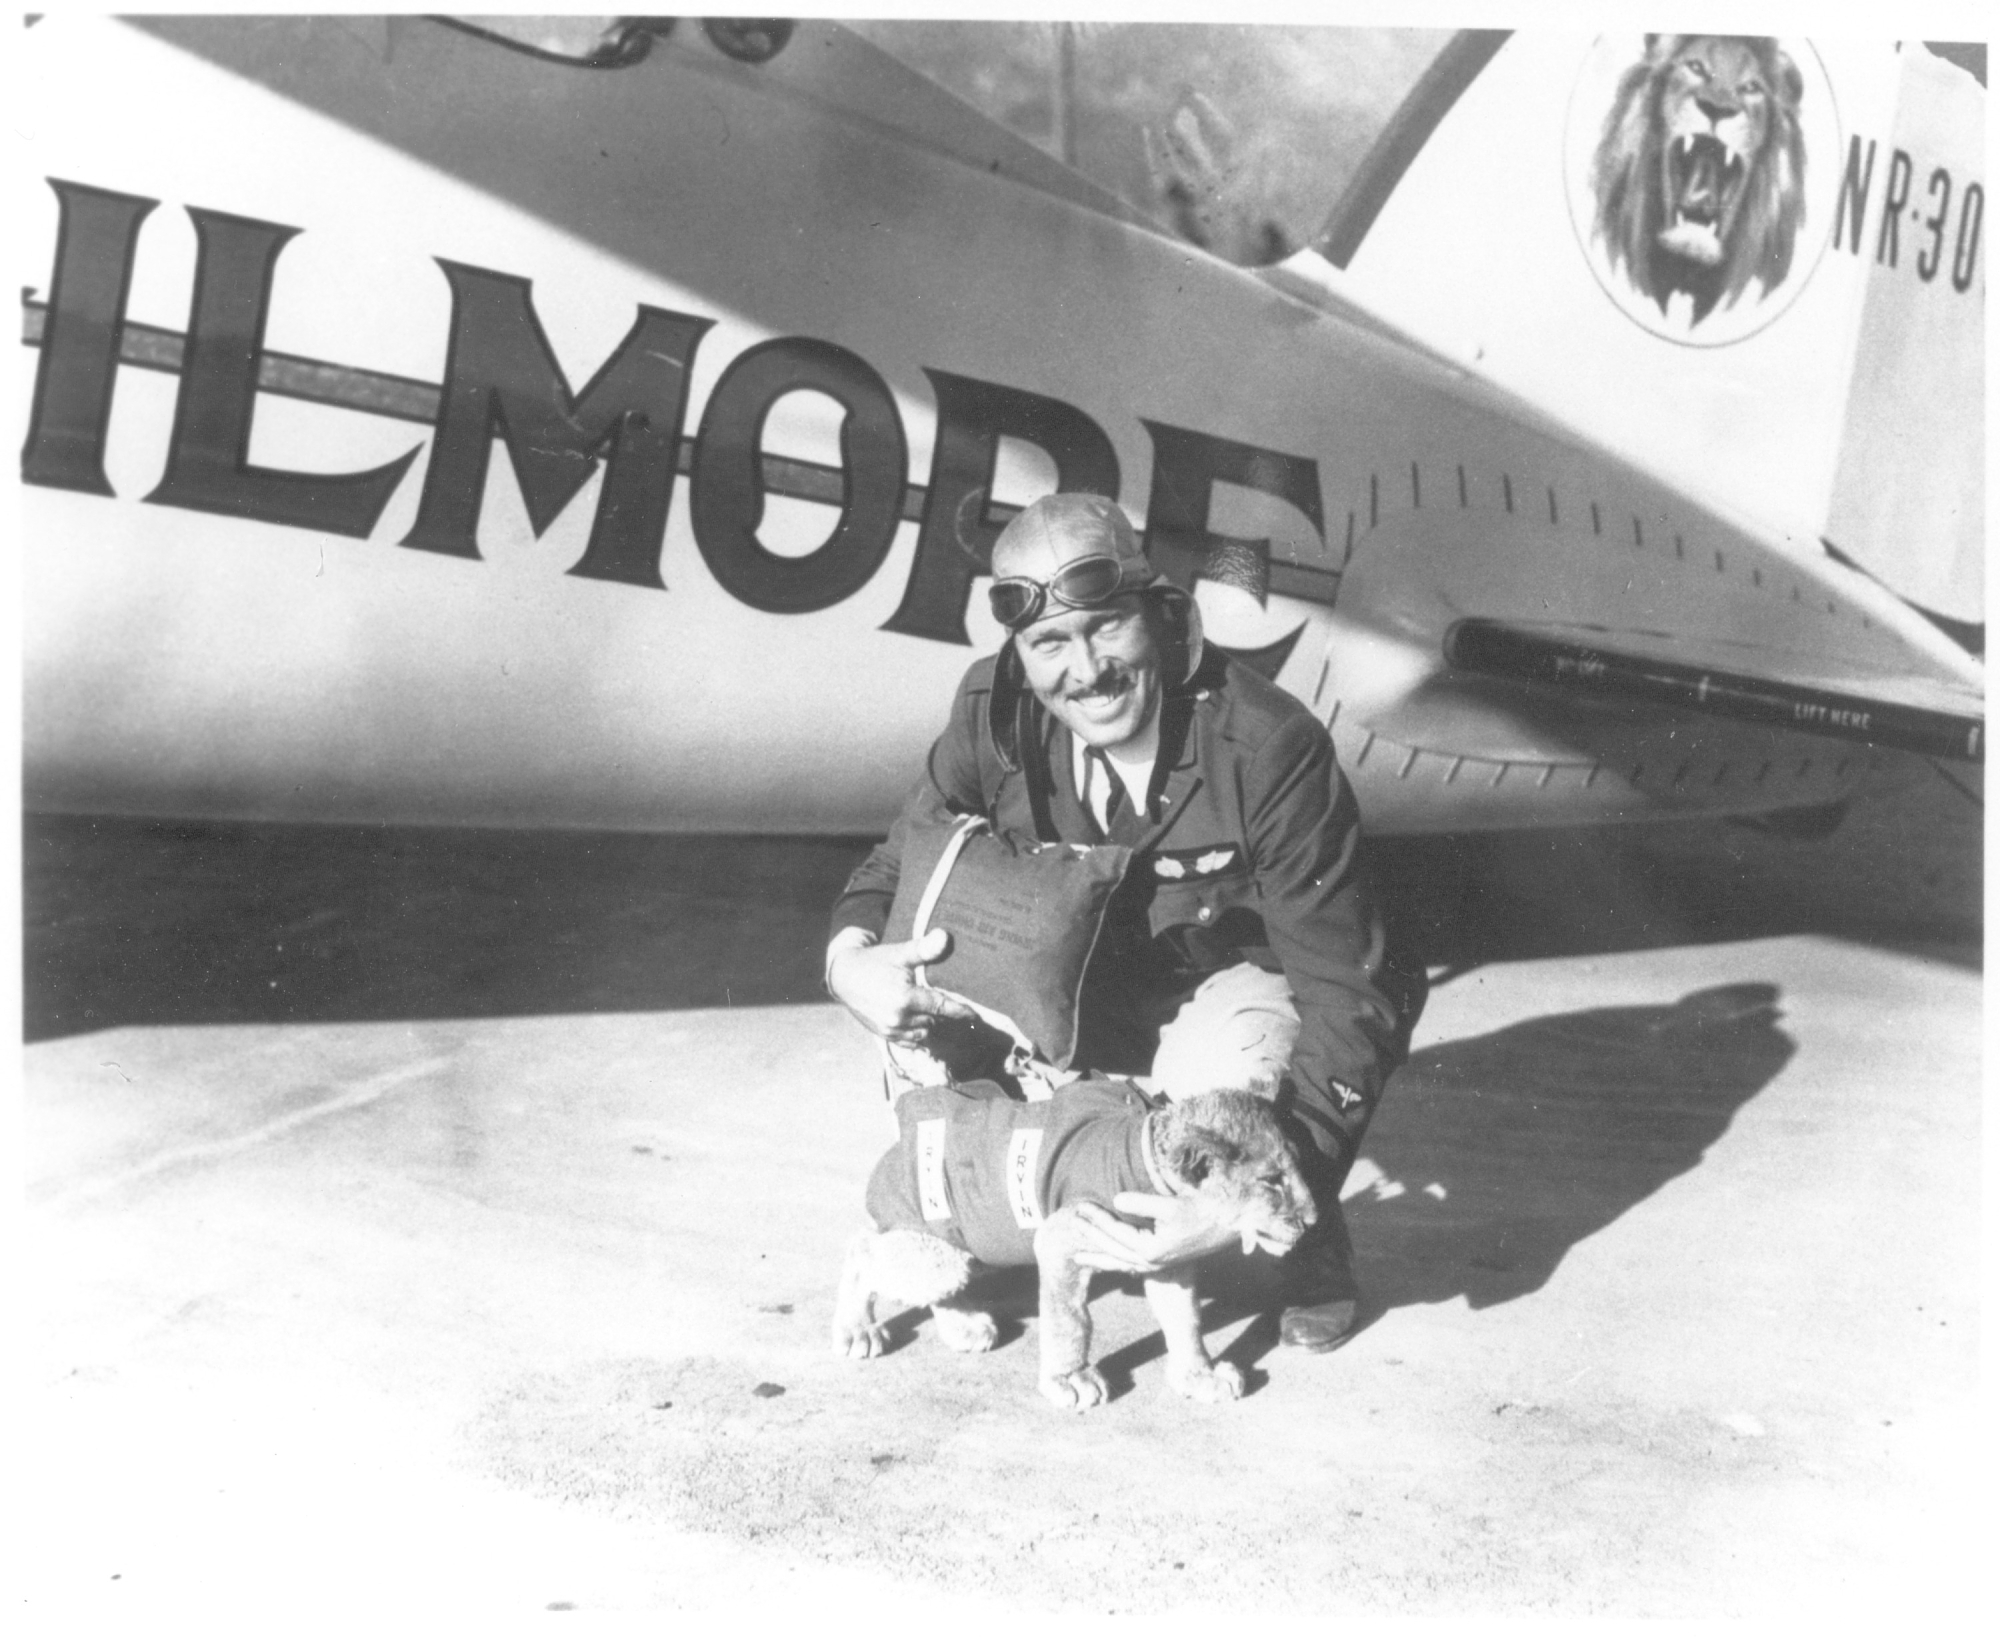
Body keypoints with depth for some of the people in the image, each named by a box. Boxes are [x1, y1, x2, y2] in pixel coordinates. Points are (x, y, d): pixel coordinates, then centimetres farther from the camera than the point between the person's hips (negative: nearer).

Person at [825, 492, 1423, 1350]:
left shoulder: (1267, 747, -31)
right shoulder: (994, 714, -18)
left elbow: (1345, 992, -31)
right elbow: (897, 869, -4)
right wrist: (849, 956, -32)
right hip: (1093, 981, 4)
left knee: (1228, 1081, -37)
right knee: (931, 993, -21)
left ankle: (1313, 1246, 0)